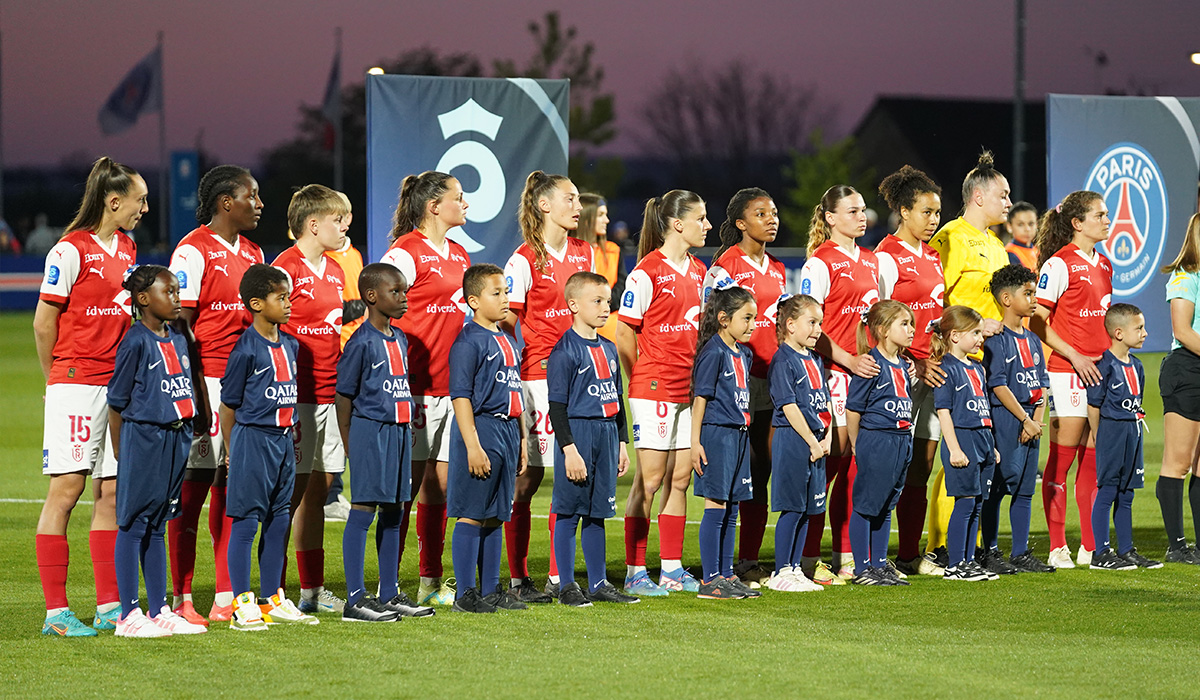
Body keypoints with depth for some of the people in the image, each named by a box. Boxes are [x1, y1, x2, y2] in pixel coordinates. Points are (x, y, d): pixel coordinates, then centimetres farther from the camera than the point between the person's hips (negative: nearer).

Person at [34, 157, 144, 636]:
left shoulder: (127, 249, 13)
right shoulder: (70, 251, -10)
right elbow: (43, 323, -7)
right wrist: (57, 379, 2)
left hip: (119, 382, 7)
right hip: (76, 385, -7)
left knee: (111, 492, 7)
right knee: (66, 489, -6)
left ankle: (109, 606, 11)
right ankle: (56, 611, -4)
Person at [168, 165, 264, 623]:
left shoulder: (253, 253, 15)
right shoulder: (192, 252, -8)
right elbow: (181, 326, -11)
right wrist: (197, 392, -17)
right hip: (207, 380, -7)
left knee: (231, 487, 9)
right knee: (191, 490, -4)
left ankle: (226, 599, 13)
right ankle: (182, 600, -1)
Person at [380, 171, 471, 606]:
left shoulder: (459, 255, 16)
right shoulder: (405, 253, -9)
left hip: (451, 385, 8)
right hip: (415, 386, -8)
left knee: (439, 484, 9)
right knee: (407, 484, -5)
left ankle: (430, 582, 15)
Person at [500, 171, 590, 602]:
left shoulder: (583, 253, 12)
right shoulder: (525, 260, -7)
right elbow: (507, 322, -8)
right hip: (536, 375, -6)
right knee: (527, 478, -2)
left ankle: (559, 575, 10)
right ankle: (518, 579, 4)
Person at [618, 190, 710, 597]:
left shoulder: (698, 271, 12)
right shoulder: (647, 272, -11)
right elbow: (624, 335, -9)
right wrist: (641, 380, -5)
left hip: (689, 388, 7)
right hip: (654, 388, -7)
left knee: (680, 478, 9)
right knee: (650, 479, -5)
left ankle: (672, 568, 15)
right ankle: (635, 572, 0)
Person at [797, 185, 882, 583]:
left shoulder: (870, 261, 16)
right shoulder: (820, 263, -7)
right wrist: (849, 360, -17)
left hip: (867, 369, 7)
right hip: (832, 372, -7)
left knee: (857, 462, 7)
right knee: (832, 459, -9)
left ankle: (847, 554, 13)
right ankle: (809, 558, -4)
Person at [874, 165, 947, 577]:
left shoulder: (931, 257, 16)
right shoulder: (888, 257, -8)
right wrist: (913, 363, -17)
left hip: (932, 369, 8)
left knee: (921, 468, 8)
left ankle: (911, 554, 12)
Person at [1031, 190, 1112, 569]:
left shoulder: (1103, 265, 15)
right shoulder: (1059, 265, -8)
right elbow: (1038, 322, -11)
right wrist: (1074, 356, -15)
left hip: (1099, 368, 7)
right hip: (1067, 371, -7)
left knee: (1093, 459, 7)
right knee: (1061, 460, -3)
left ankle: (1091, 546, 11)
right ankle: (1057, 547, 1)